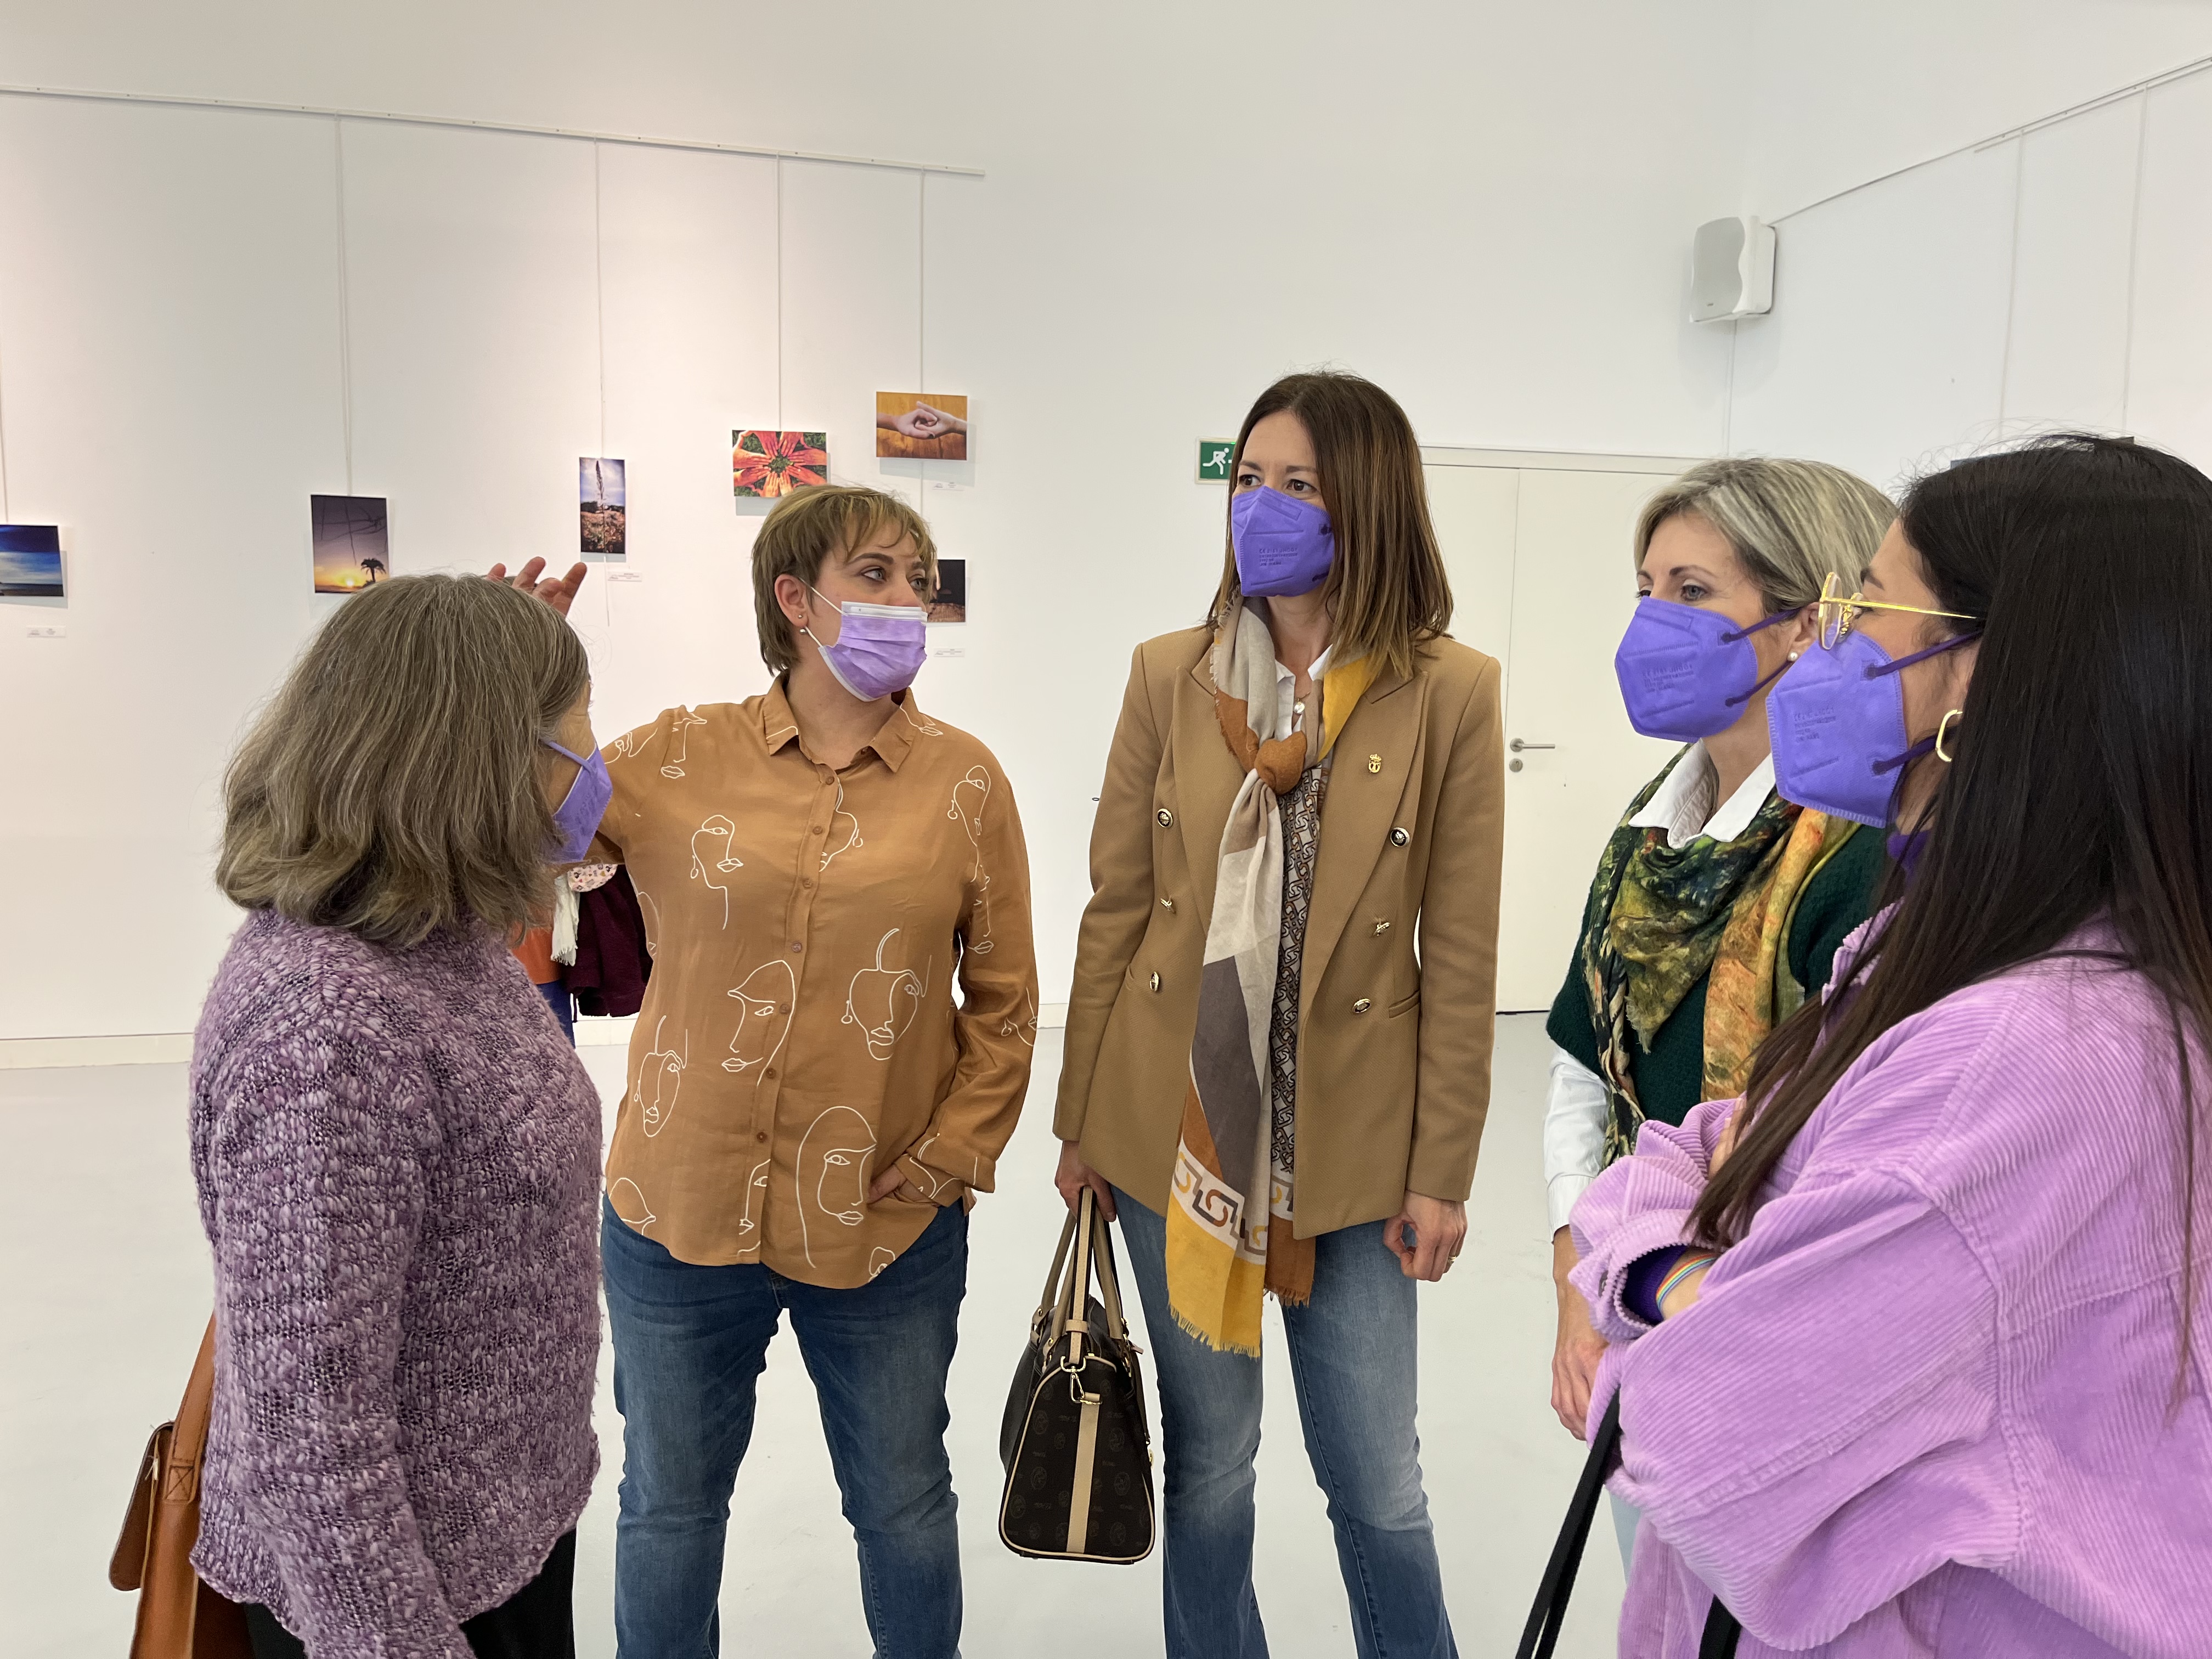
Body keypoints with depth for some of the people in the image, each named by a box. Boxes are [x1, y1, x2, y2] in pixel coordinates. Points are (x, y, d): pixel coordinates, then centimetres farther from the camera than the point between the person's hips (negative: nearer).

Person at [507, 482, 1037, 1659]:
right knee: (668, 1509, 20)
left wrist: (956, 1152, -6)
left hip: (889, 1225, 0)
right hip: (681, 1212, 1)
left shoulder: (964, 778, -3)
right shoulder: (677, 759, -3)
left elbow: (1003, 998, 1)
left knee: (905, 1511, 18)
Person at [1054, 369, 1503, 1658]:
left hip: (1350, 1146, -2)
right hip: (1176, 1130, 2)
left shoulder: (1449, 692, -8)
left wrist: (1443, 1171, -4)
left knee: (1378, 1486, 11)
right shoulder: (1171, 676, -1)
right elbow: (1114, 912, 3)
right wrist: (1079, 1121, 5)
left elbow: (1461, 956, -6)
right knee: (1209, 1463, 18)